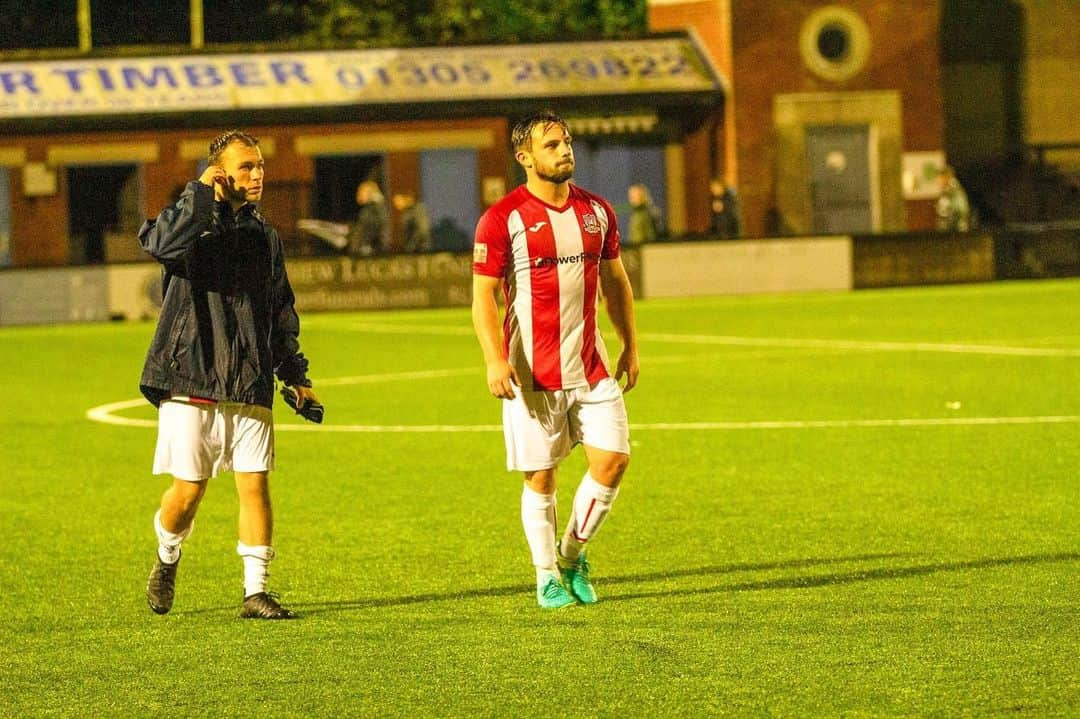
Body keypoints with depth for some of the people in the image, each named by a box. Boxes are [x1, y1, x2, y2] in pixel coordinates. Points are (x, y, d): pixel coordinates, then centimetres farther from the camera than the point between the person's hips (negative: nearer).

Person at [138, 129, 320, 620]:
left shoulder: (264, 237, 14)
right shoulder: (194, 224, -3)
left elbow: (282, 312, 22)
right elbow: (162, 243, -29)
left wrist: (295, 375, 17)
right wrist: (203, 192, -25)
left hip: (250, 386, 4)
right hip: (191, 380, -4)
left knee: (254, 485, -3)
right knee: (189, 489, -1)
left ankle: (255, 592, 3)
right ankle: (167, 560, 28)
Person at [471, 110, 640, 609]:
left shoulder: (596, 211, 8)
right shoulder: (503, 219, -8)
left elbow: (615, 281, 19)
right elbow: (483, 295, -10)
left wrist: (630, 347, 16)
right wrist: (495, 360, -20)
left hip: (590, 364, 4)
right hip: (532, 372, -4)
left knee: (613, 459, -3)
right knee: (540, 477, 2)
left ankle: (573, 554, 18)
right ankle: (547, 577, 16)